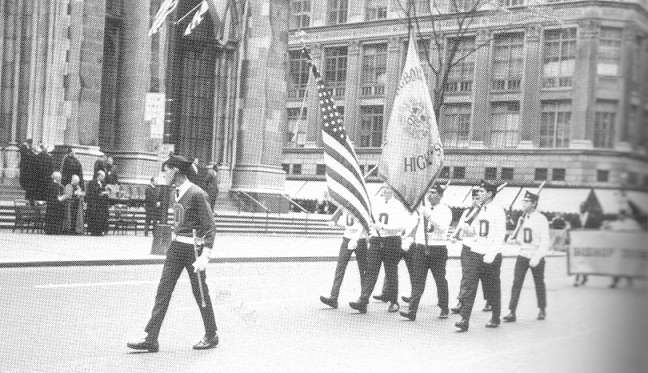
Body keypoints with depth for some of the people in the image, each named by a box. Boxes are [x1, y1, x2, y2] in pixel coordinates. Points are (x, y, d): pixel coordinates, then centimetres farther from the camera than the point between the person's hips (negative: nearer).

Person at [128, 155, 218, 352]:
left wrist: (205, 256, -21)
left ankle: (211, 336, 23)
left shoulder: (197, 194, -15)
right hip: (176, 247, 8)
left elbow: (210, 227, -15)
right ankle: (151, 339, 4)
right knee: (163, 291, 2)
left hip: (193, 248, -8)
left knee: (200, 294, 5)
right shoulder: (177, 192, 9)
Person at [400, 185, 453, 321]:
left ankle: (444, 310, 23)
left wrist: (430, 215, -24)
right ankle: (412, 311, -9)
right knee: (418, 279, -4)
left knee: (440, 280, 7)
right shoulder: (421, 208, 11)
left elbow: (443, 227, -17)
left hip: (438, 248, -3)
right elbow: (412, 224, 18)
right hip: (420, 247, 3)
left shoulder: (445, 210, -1)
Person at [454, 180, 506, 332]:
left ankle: (495, 318, 27)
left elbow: (500, 236, -10)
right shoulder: (473, 210, 11)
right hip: (473, 253, 4)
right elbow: (462, 226, 10)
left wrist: (491, 254, -19)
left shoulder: (498, 211, -5)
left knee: (492, 290, 9)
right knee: (467, 286, -9)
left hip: (491, 256, -3)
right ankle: (464, 319, -12)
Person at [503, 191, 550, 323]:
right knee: (516, 283, -6)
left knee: (539, 284, 10)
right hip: (522, 256, 4)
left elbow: (545, 241, -15)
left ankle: (542, 310, 29)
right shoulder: (521, 219, 8)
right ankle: (512, 312, -8)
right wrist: (512, 240, -5)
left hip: (537, 257, -4)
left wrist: (537, 257, -24)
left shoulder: (541, 219, -11)